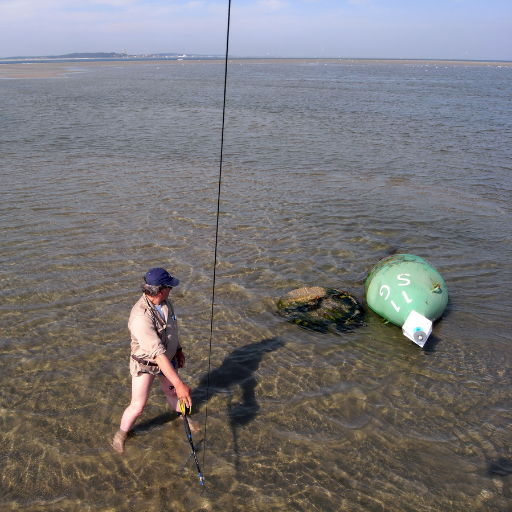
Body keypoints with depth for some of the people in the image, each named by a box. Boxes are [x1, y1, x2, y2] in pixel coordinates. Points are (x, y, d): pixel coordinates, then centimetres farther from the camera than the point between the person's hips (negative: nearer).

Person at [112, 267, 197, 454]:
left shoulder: (165, 302, -13)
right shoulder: (141, 317, -39)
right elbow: (158, 355, -41)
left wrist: (179, 350, 14)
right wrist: (179, 384, -42)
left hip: (168, 359, 6)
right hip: (145, 364, -6)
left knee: (172, 392, 24)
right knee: (137, 407, 3)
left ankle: (182, 416, 54)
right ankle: (120, 435, 31)